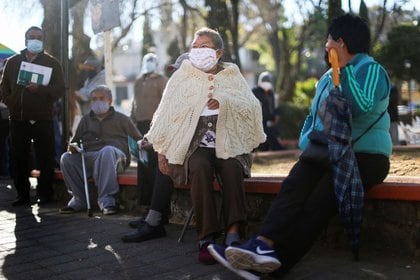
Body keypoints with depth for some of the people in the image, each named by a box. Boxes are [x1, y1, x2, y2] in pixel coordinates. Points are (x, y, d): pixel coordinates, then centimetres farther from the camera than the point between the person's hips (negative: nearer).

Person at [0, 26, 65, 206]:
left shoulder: (52, 63, 6)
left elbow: (59, 89, -2)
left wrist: (39, 89, -17)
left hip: (42, 119, -3)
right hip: (18, 119, 3)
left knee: (45, 160, -2)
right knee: (19, 159, 4)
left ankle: (45, 195, 7)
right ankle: (23, 195, 14)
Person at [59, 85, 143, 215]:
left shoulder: (121, 119, 19)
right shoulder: (86, 120, 26)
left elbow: (139, 139, 15)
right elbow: (75, 140, 26)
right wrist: (72, 147, 1)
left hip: (116, 157, -3)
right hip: (88, 157, 3)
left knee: (107, 150, -39)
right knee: (66, 158, -25)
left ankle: (106, 200, -38)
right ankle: (79, 198, -16)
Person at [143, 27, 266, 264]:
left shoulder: (232, 76, 11)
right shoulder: (182, 77, 11)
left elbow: (252, 108, -4)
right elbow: (167, 115, 11)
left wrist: (225, 101, -22)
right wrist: (162, 152, 6)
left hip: (228, 144, 1)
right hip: (195, 145, 0)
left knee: (232, 167, -31)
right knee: (200, 168, -32)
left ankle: (234, 233, -36)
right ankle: (206, 238, -32)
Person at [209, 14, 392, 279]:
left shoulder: (371, 70, -3)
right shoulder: (327, 78, 22)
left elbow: (362, 106, -23)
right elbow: (312, 116, 24)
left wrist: (343, 70, -17)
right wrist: (307, 144, 5)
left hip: (365, 157, -6)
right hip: (327, 155, 6)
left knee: (318, 203, -29)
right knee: (293, 187, -25)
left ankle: (267, 257, -36)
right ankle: (264, 246, -41)